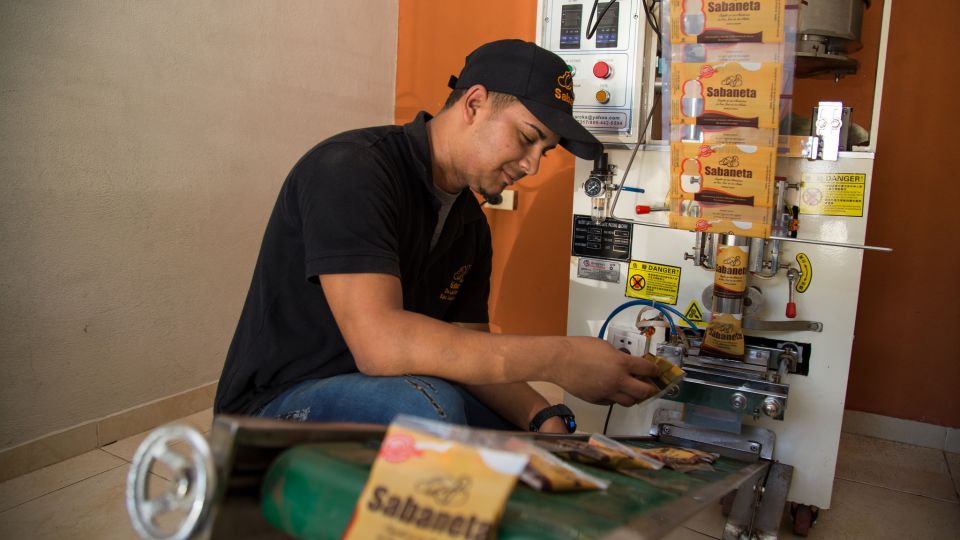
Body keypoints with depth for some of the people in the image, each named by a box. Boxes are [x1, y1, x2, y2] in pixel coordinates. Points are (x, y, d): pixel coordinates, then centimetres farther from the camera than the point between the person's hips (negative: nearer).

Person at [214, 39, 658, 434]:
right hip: (277, 404, -7)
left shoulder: (470, 224, 5)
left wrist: (545, 419, -16)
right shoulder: (350, 169, -23)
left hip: (390, 390, 7)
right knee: (428, 406, -35)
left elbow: (470, 352, 3)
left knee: (545, 438, 1)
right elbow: (379, 342, -35)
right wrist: (557, 358, -35)